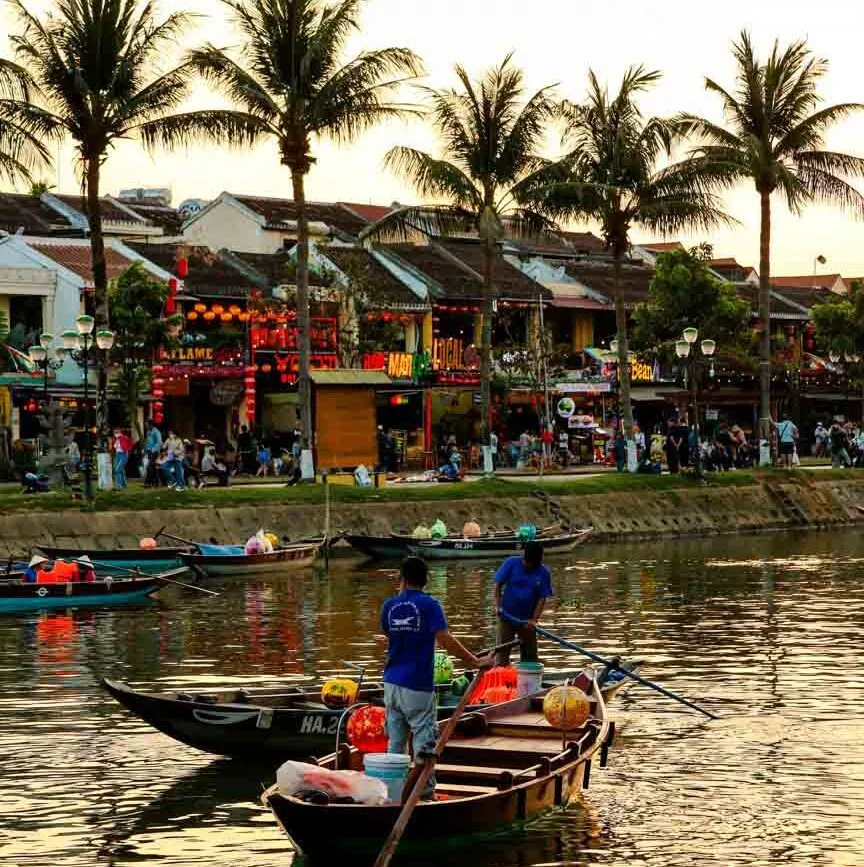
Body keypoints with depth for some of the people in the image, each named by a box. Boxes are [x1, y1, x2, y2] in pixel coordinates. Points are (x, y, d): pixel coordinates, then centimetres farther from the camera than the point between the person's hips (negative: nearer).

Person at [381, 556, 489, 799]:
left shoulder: (390, 605, 4)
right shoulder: (429, 605, -10)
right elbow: (446, 640, -18)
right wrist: (475, 662, -12)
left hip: (392, 683, 5)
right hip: (417, 686, -5)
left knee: (395, 741, 12)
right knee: (424, 740, 2)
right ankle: (425, 790, 3)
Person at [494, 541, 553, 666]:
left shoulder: (543, 573, -7)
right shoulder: (511, 563, -9)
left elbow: (542, 598, -8)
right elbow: (498, 584, -6)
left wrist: (534, 620, -16)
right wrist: (498, 606, -15)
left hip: (527, 619, 1)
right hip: (507, 615, -1)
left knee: (529, 652, 10)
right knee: (503, 649, 2)